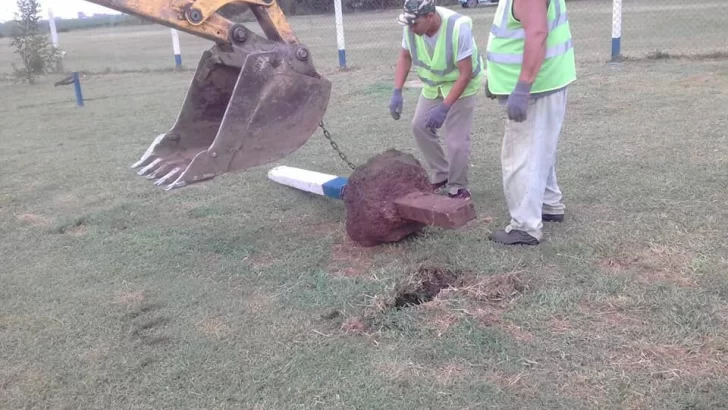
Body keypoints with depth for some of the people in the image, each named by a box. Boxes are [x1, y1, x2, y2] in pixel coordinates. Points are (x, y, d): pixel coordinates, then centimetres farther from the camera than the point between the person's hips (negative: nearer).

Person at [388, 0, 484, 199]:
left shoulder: (458, 28, -35)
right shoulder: (410, 27, -21)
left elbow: (465, 74, -31)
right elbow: (405, 57, -3)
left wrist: (444, 108, -35)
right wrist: (397, 91, -15)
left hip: (461, 84, -6)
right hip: (433, 84, 6)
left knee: (455, 140, -12)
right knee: (420, 126, 6)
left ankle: (458, 187, 7)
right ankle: (441, 176, 22)